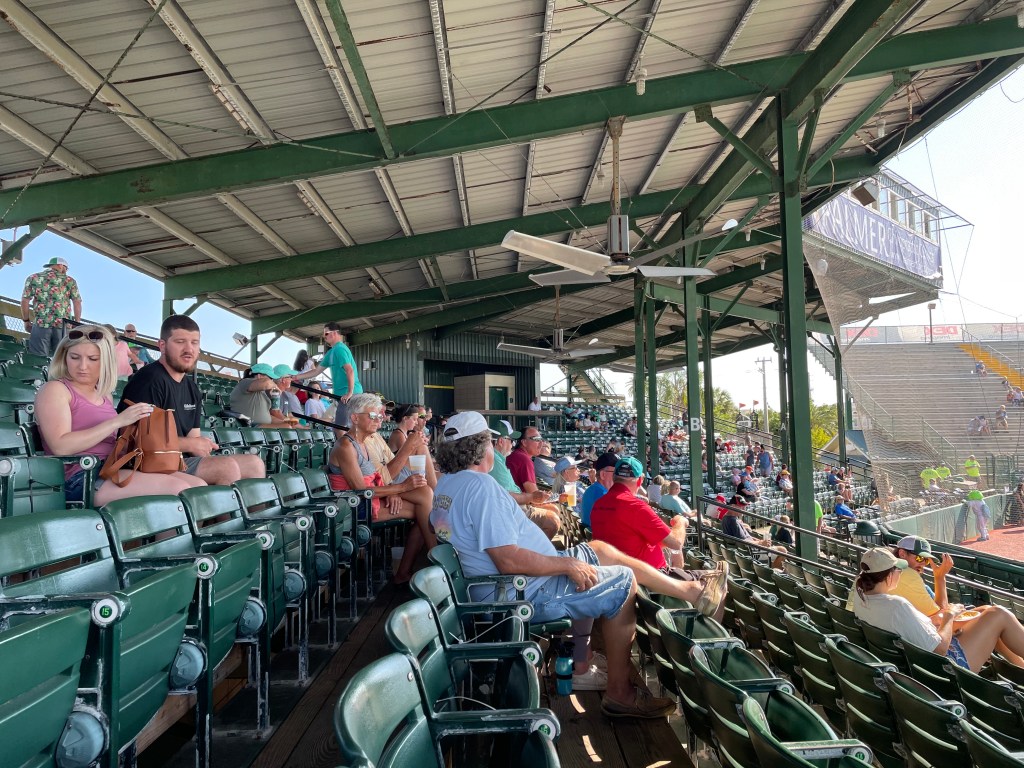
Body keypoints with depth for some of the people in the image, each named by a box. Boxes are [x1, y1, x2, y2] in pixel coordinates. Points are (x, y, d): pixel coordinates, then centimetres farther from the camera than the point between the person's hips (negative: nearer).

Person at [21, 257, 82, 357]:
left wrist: (26, 321, 16)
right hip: (63, 324, 0)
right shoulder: (69, 280, 11)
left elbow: (25, 301, 8)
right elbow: (77, 302, 4)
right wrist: (77, 323, 9)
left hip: (41, 323, 0)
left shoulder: (33, 278, 12)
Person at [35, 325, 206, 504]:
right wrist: (118, 421, -17)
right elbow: (61, 447, -14)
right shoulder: (54, 390, 2)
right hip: (80, 478, -7)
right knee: (178, 490, -25)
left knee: (198, 486, -12)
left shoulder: (104, 395, 21)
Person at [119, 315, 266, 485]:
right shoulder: (150, 380, -12)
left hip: (184, 459, 9)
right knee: (228, 467, -25)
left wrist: (203, 445, -10)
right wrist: (190, 444, -13)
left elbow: (193, 436, 13)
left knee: (254, 463, 1)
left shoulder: (192, 388, 16)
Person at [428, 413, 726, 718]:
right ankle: (619, 693, 11)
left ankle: (688, 589, 24)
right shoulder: (479, 485, -27)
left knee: (600, 549, 16)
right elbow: (509, 560, -31)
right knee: (624, 582, -1)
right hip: (527, 594, -10)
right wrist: (568, 565, -18)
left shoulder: (446, 484, 5)